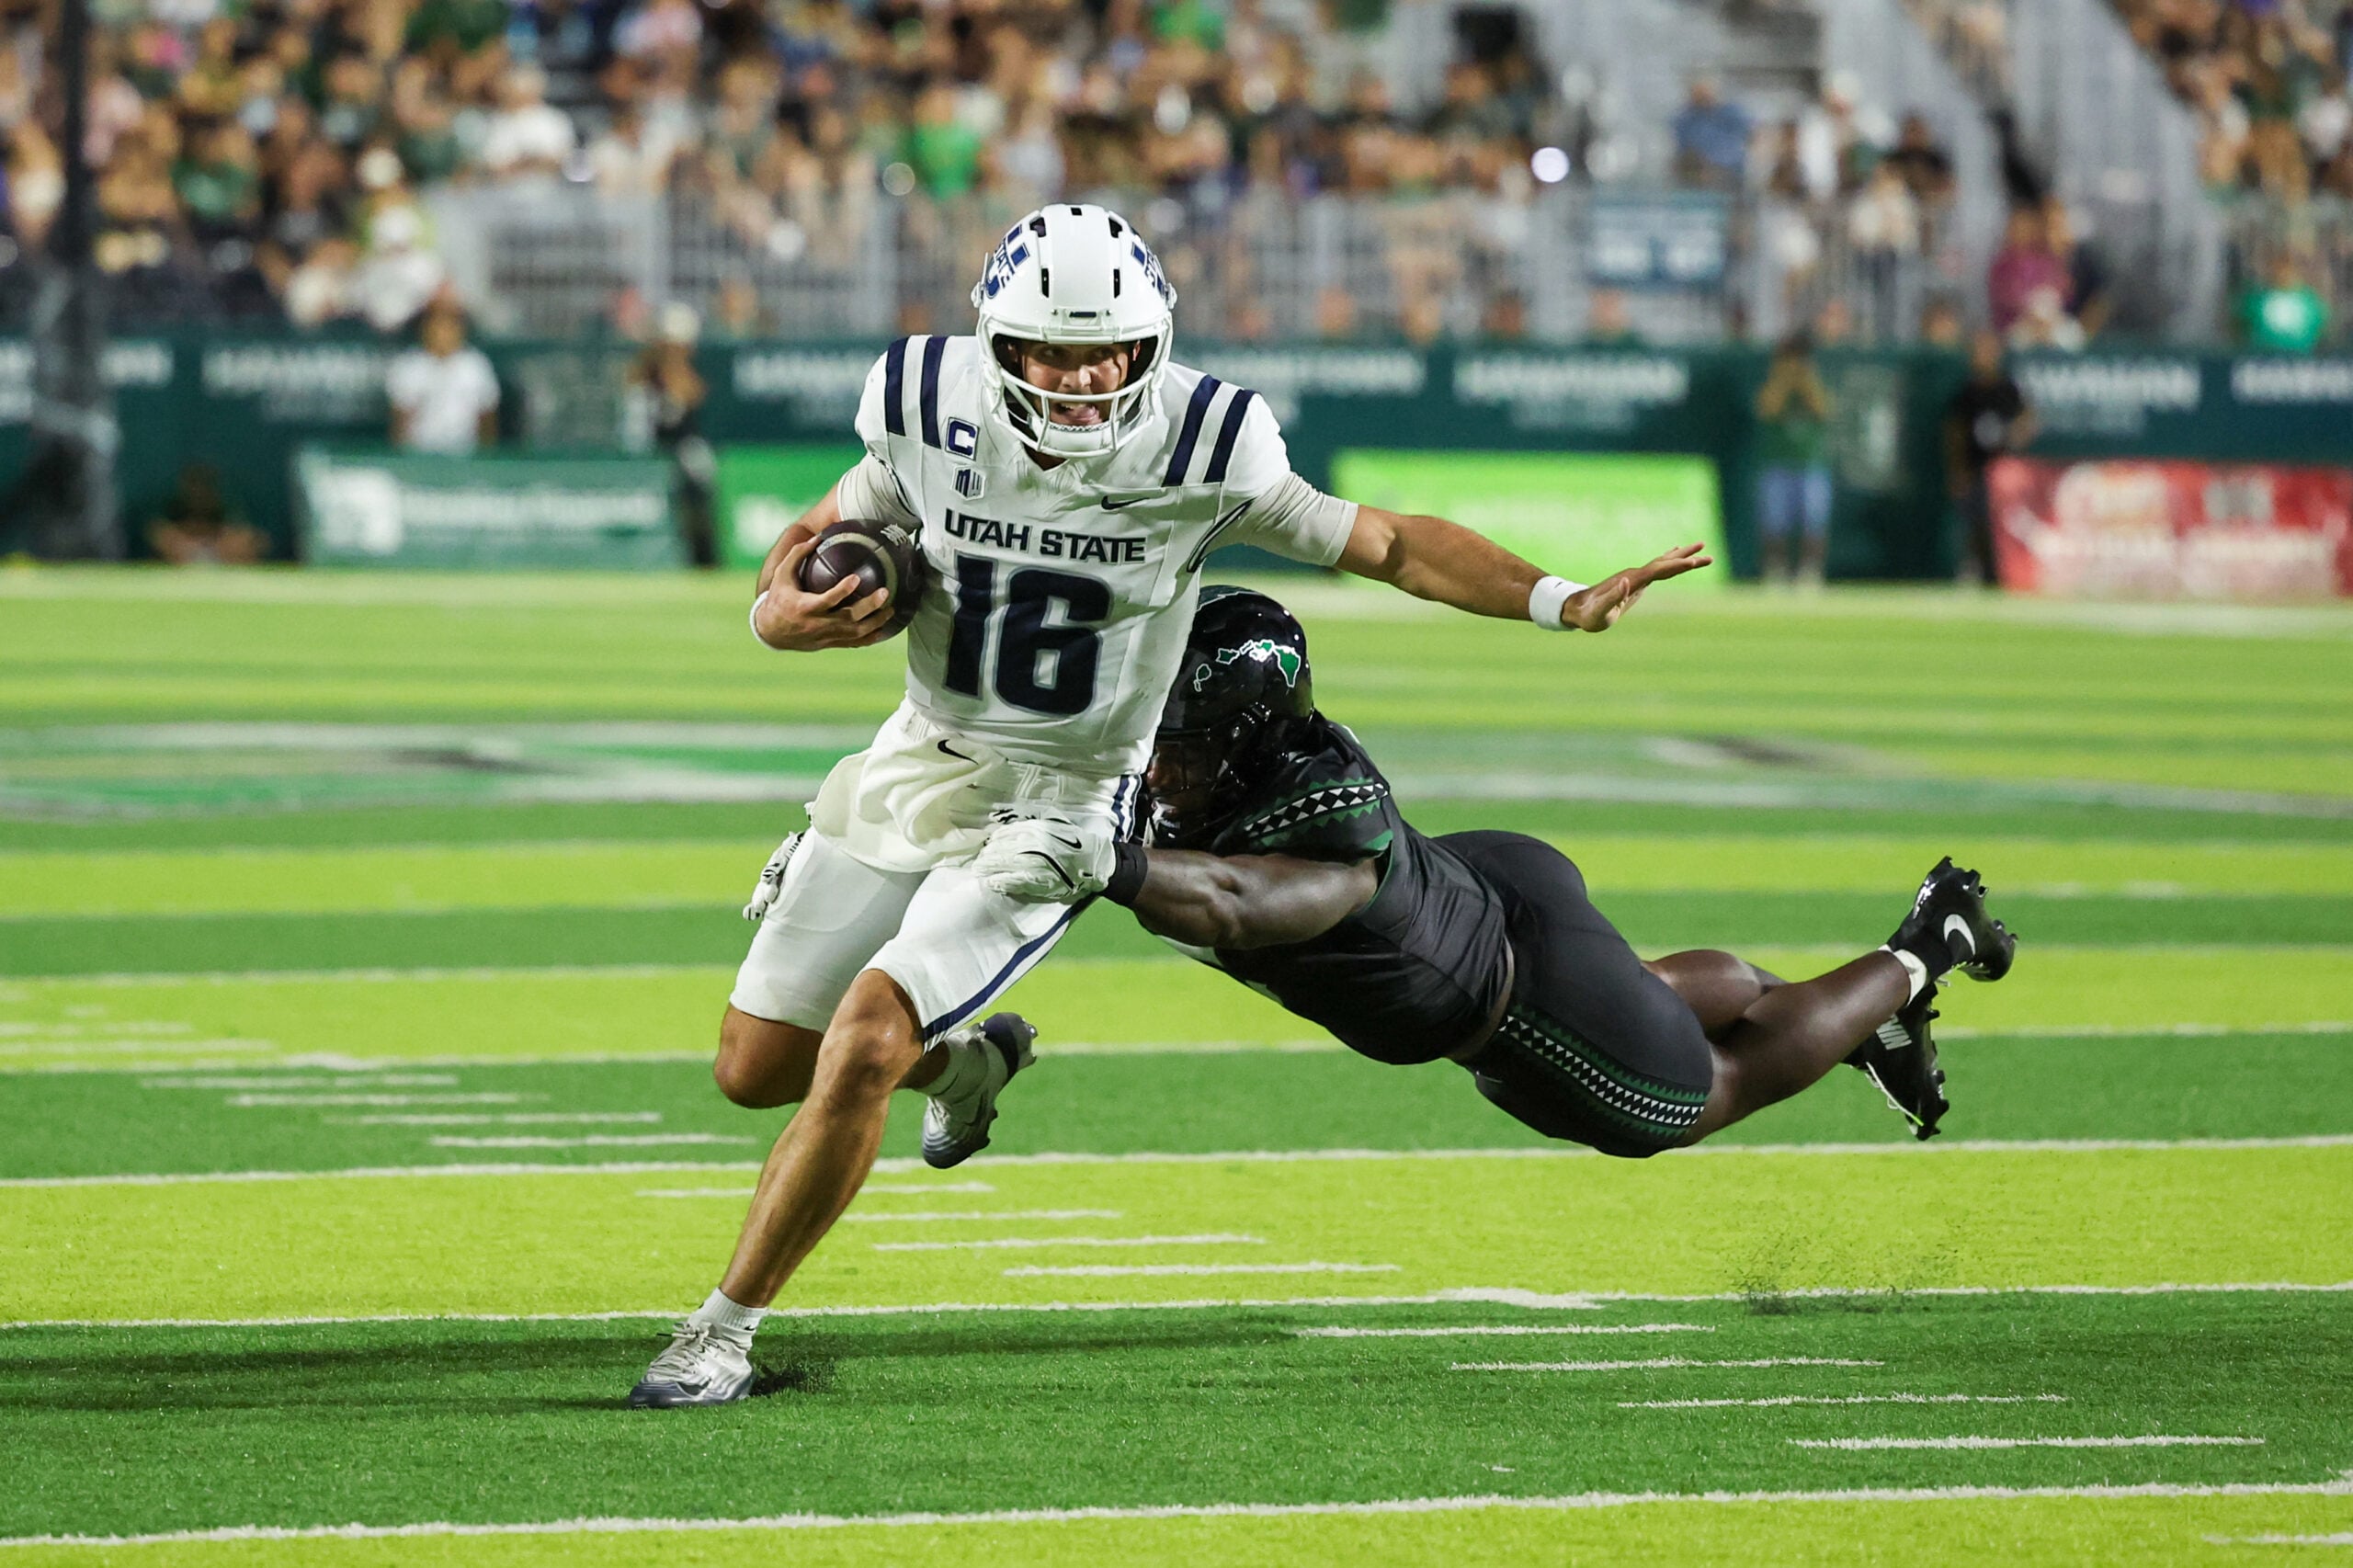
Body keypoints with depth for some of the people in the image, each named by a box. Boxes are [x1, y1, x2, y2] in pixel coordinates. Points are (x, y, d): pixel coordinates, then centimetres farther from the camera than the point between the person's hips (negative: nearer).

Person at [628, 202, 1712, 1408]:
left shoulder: (1198, 451, -19)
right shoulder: (934, 415, -13)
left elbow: (1388, 545, -10)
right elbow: (817, 538, 3)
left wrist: (1565, 603, -21)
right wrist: (782, 612, -21)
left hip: (1059, 803, -4)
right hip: (915, 767, 4)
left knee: (861, 1044, -22)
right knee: (757, 1068, 9)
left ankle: (725, 1329, -7)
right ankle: (964, 1060, 41)